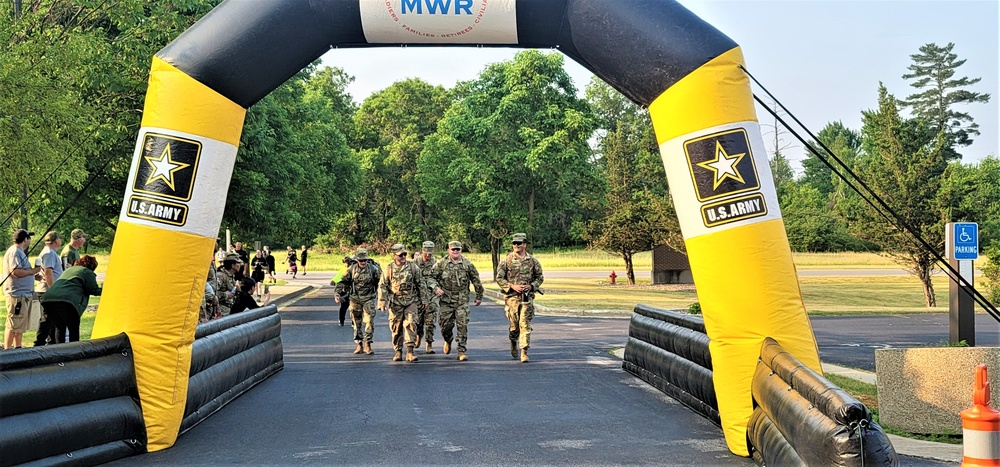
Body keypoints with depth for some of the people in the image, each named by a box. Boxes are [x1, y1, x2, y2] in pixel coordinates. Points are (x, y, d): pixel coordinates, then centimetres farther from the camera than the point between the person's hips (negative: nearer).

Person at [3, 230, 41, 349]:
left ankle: (17, 348, 24)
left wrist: (33, 276, 13)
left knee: (21, 325, 17)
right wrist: (33, 271, -13)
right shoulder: (14, 252, -13)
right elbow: (16, 272, -24)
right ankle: (7, 349, -8)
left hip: (24, 294, 11)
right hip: (17, 295, -11)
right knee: (13, 325, -9)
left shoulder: (20, 252, 19)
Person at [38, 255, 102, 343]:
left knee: (59, 327, 18)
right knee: (74, 329, 3)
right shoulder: (87, 272, 12)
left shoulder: (68, 270, 34)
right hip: (67, 300, -7)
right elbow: (93, 290, 2)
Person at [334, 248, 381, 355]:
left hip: (368, 299, -2)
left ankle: (368, 345, -4)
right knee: (357, 323, 6)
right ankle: (359, 345, 16)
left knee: (369, 322, -10)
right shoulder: (351, 269, 0)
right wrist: (337, 293, -8)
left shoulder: (373, 269, -2)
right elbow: (343, 282, 4)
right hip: (355, 299, 2)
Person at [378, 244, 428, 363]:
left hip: (411, 301, -1)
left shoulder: (413, 267, 2)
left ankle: (410, 352, -13)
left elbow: (421, 284, 6)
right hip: (395, 302, 1)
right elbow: (383, 286, 2)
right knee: (396, 327, 5)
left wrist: (424, 299, 5)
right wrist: (382, 301, -6)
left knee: (410, 324, -13)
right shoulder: (389, 269, 1)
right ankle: (398, 351, 17)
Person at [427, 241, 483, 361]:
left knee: (463, 325, -9)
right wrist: (436, 288, -13)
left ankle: (461, 351, -3)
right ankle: (448, 341, 37)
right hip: (446, 300, 0)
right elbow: (431, 277, 4)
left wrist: (479, 296, 15)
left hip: (462, 301, 0)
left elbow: (476, 281, 11)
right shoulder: (441, 264, 0)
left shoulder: (468, 264, 2)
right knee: (446, 324, 5)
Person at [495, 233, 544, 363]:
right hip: (512, 297, 0)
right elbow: (499, 278, 1)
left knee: (525, 324, -7)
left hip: (527, 297, 0)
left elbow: (539, 277, 12)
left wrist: (531, 286, -6)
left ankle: (524, 352, -7)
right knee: (514, 325, 6)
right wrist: (512, 286, -12)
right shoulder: (506, 261, 2)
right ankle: (513, 343, 35)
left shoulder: (532, 261, 6)